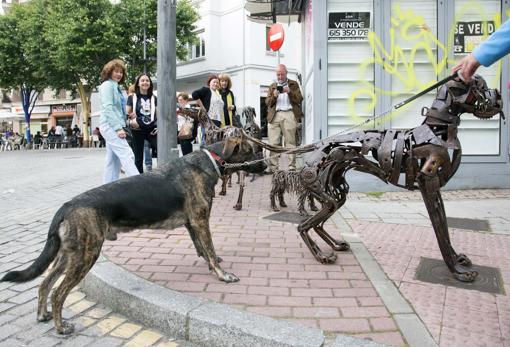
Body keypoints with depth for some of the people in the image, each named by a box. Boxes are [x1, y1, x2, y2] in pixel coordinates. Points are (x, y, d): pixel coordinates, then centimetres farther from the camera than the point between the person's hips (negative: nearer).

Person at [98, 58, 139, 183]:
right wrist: (118, 127, -22)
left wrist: (119, 126, 10)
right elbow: (108, 108, -16)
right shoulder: (107, 85, -6)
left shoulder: (116, 86, 22)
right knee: (127, 155, -19)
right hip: (110, 126, -10)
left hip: (114, 127, 10)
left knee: (113, 160, 9)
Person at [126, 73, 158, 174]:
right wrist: (131, 121, -15)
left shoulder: (154, 98, 11)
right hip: (138, 131, -1)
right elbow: (127, 114, 5)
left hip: (152, 130, 1)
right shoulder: (132, 97, 4)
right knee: (138, 158, 5)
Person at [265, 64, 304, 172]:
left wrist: (290, 92, -8)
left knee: (290, 142, -7)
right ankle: (273, 167, -7)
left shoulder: (293, 84, 19)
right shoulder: (272, 86, 25)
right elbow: (267, 102, 16)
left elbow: (299, 99, 8)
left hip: (289, 114, -2)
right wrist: (274, 96, -4)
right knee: (273, 143, -7)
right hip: (274, 115, 2)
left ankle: (292, 166, -7)